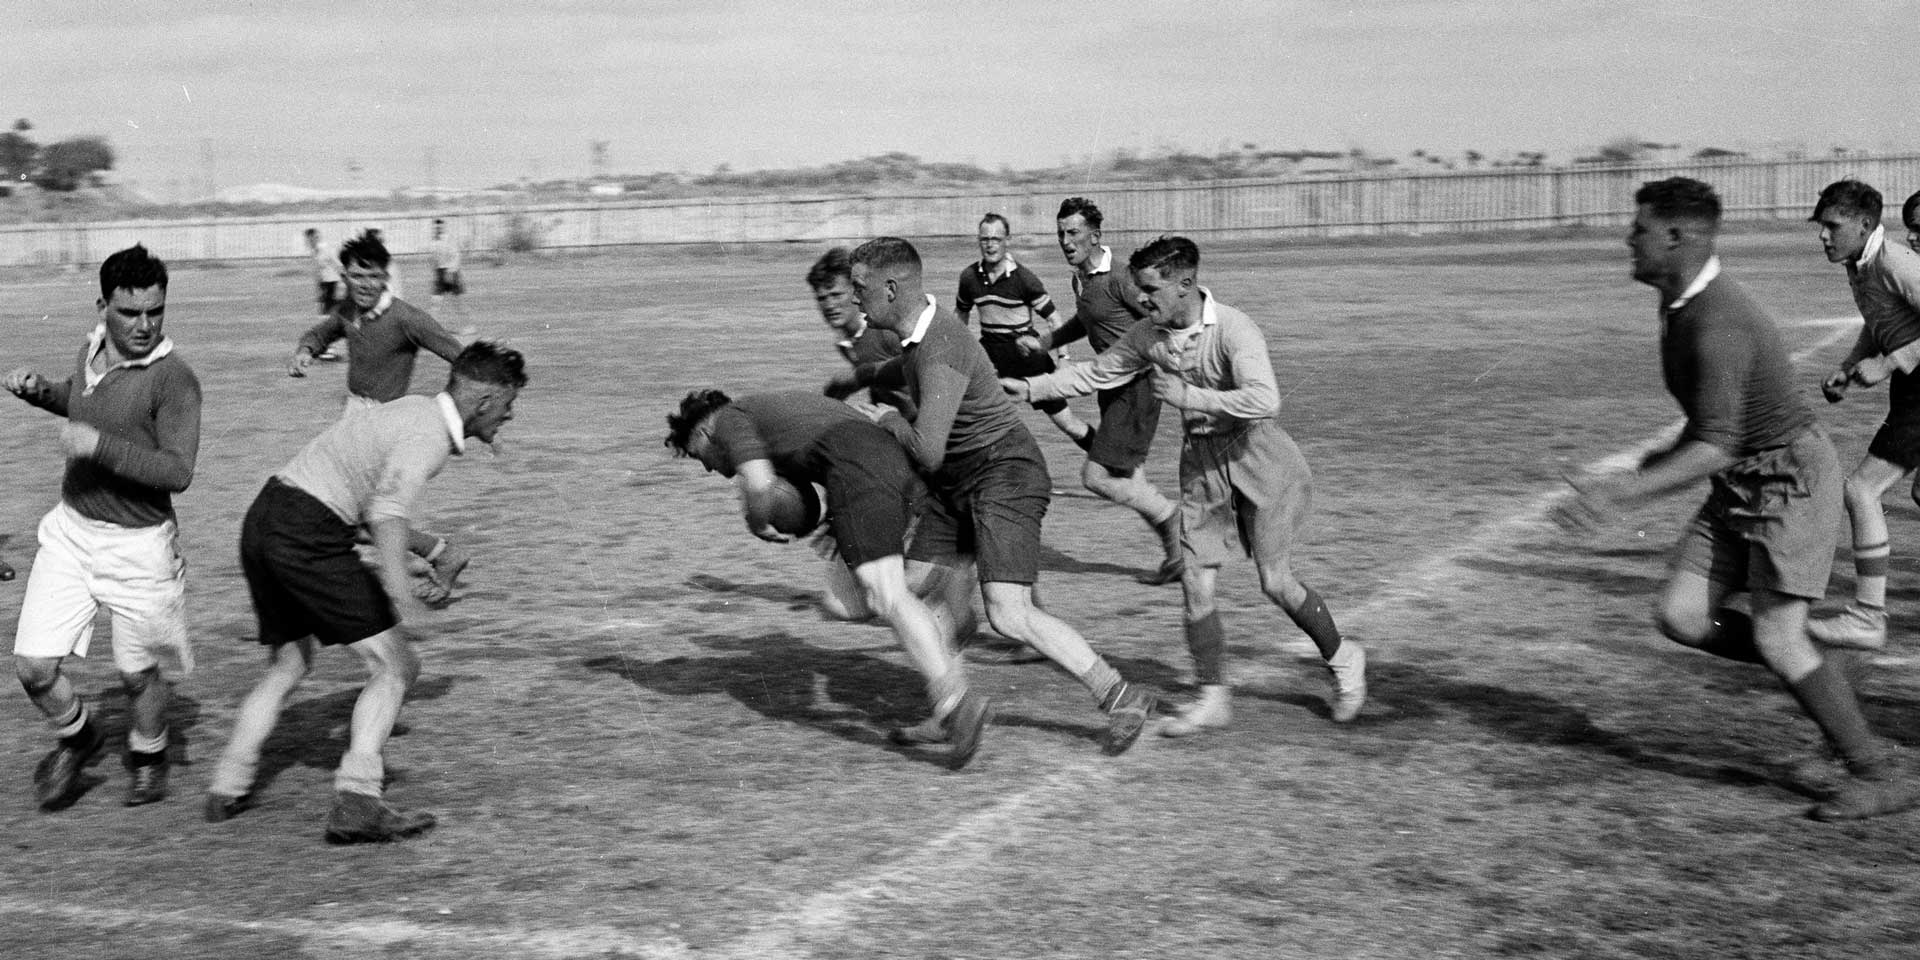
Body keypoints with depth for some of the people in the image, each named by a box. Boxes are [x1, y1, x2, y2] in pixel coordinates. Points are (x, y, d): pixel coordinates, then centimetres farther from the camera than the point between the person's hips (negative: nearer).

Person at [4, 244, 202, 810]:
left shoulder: (174, 379, -20)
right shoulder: (93, 348, 1)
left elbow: (177, 473, -26)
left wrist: (98, 444, -32)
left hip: (136, 544, -5)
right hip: (70, 529, 5)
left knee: (136, 674, 12)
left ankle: (148, 754, 42)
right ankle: (76, 737, 31)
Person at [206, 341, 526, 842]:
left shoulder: (414, 409, 19)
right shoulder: (431, 435, -11)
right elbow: (388, 510, -28)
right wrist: (400, 593, -36)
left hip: (262, 521, 10)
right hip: (307, 536, -10)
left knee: (287, 665, 26)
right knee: (394, 666, -4)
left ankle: (228, 788, 25)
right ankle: (356, 802, -13)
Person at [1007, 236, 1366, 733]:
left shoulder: (1234, 330, -23)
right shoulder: (1149, 337, -3)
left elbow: (1264, 400, -36)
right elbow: (1095, 373, 8)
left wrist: (1188, 396, -31)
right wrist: (1028, 388, -1)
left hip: (1254, 455, -5)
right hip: (1201, 462, 6)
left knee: (1276, 582, -4)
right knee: (1195, 582, -2)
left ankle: (1342, 658, 22)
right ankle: (1213, 697, 10)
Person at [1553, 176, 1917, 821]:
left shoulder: (1716, 323, -27)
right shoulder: (1680, 303, 4)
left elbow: (1716, 447, -33)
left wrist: (1622, 494, -40)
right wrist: (1668, 457, 19)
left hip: (1792, 478, -9)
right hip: (1742, 485, 9)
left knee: (1777, 639, -13)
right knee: (1681, 617, -3)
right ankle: (1819, 674, 14)